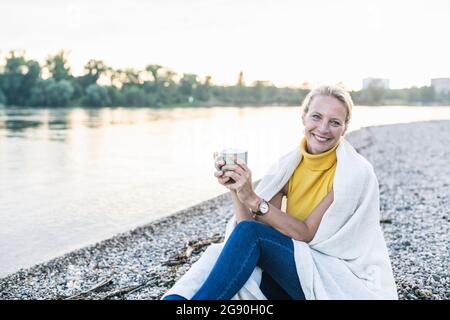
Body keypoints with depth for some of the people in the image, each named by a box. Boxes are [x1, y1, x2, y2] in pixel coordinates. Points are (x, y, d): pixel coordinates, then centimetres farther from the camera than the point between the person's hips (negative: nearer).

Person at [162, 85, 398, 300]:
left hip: (348, 285, -5)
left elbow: (307, 234, -18)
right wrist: (236, 191, -24)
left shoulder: (356, 172, -14)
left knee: (249, 233, -27)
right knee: (222, 255, -25)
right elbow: (251, 223, -6)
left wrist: (253, 199, -26)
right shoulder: (288, 166, 1)